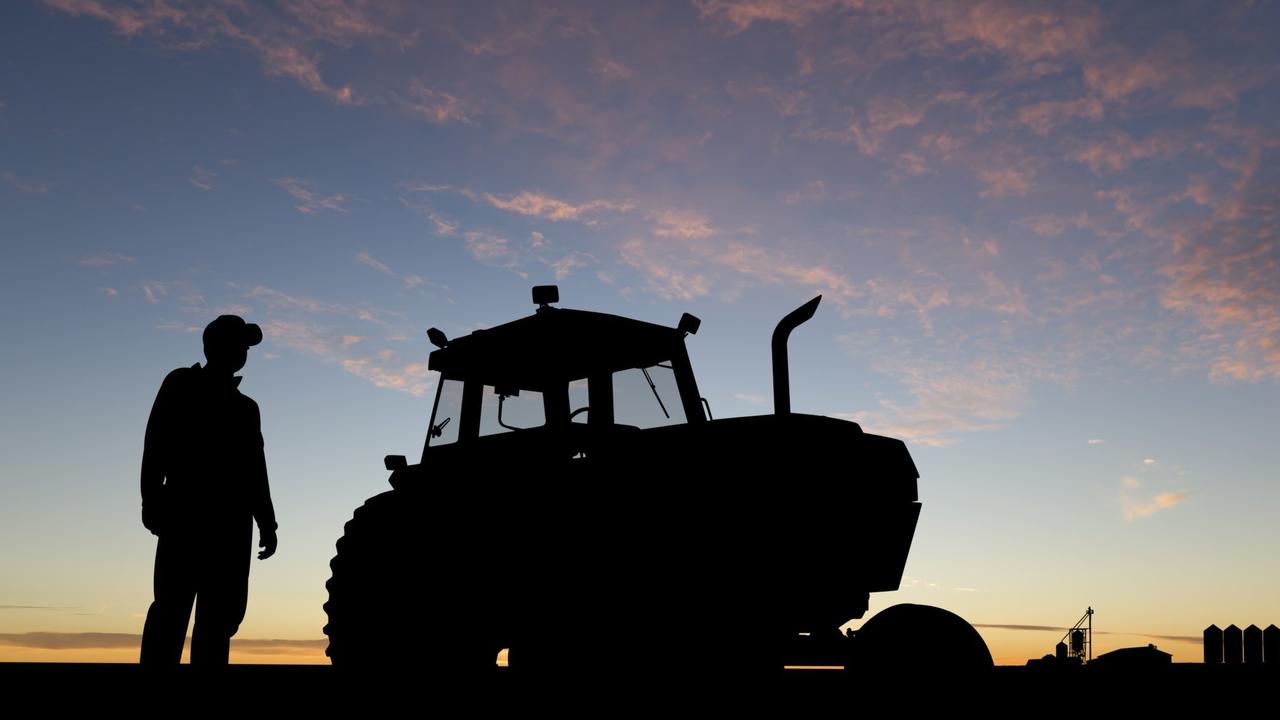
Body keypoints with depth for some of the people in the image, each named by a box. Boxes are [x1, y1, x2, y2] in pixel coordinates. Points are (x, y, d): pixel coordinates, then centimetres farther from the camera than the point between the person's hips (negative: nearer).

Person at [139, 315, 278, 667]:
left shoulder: (246, 407, 25)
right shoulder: (181, 385, 12)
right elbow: (156, 443, 0)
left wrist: (266, 523, 11)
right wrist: (151, 500, -14)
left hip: (231, 521, 5)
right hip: (185, 512, -5)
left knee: (221, 613, -3)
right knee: (172, 608, -14)